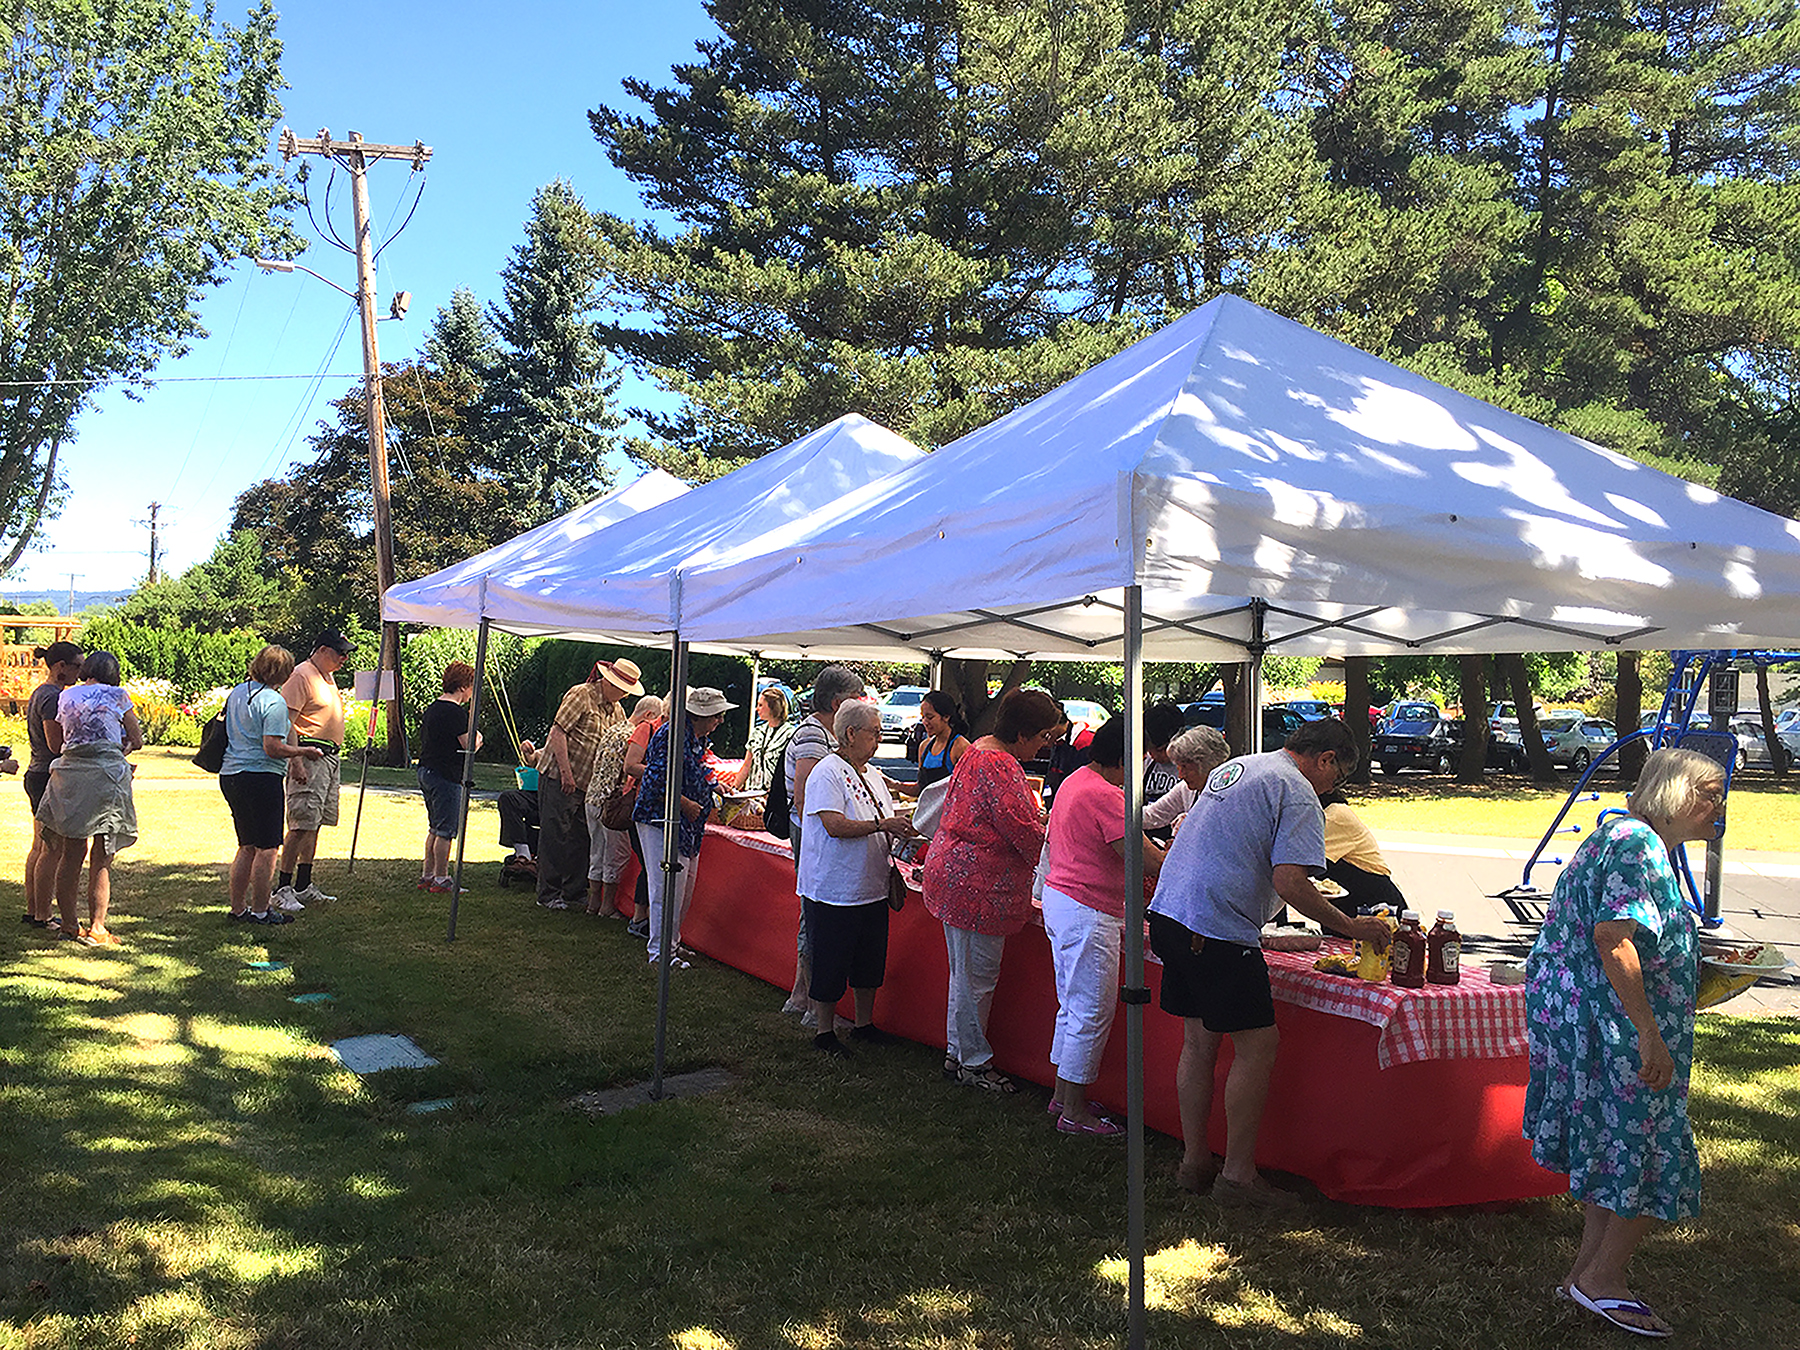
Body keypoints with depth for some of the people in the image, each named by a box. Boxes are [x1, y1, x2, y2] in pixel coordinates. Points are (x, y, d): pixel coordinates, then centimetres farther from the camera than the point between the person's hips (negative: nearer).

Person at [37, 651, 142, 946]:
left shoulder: (63, 697, 13)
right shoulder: (116, 695, 1)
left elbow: (55, 745, 17)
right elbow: (137, 740, 7)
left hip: (69, 774, 4)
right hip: (107, 776, -4)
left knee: (71, 854, 13)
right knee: (102, 859, 1)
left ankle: (69, 923, 20)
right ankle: (95, 928, 1)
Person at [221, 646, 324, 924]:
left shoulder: (236, 694, 12)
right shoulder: (273, 701, -15)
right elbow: (273, 748, -20)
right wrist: (305, 751, -7)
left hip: (230, 775, 9)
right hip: (261, 777, -9)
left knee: (247, 847, 16)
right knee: (267, 848, 0)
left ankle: (238, 908, 20)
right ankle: (259, 911, 4)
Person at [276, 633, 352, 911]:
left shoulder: (328, 676, 19)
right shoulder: (301, 675, -11)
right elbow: (287, 721, -18)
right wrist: (295, 760, -25)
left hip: (331, 757, 10)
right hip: (309, 756, -10)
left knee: (314, 824, 12)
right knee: (302, 823, -12)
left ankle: (304, 886, 18)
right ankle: (283, 889, -7)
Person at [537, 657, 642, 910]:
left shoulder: (617, 710, 13)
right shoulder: (580, 695, -10)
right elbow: (558, 732, -16)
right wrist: (566, 773, -21)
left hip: (588, 783, 7)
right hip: (559, 777, -7)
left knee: (581, 839, 8)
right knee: (555, 837, -2)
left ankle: (575, 892, 17)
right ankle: (549, 894, 5)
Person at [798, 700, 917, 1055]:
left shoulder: (872, 777, 13)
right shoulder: (827, 773, -14)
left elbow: (888, 823, 19)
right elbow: (836, 826, -24)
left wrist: (902, 829, -1)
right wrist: (882, 825, -23)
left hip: (872, 889, 8)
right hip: (835, 889, -8)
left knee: (870, 960, 16)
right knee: (831, 963, 2)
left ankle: (864, 1023, 30)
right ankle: (825, 1031, 16)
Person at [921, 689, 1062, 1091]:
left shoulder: (979, 749, 13)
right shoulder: (1000, 767, -21)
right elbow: (1020, 829, -24)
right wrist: (1048, 835, -4)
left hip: (956, 873, 11)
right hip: (979, 884, -11)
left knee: (966, 972, 19)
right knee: (977, 976, 1)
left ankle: (957, 1052, 29)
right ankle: (973, 1062, 13)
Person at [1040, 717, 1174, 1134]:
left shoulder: (1074, 782, 12)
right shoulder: (1105, 796, -20)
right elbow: (1146, 860, -22)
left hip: (1059, 898, 11)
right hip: (1087, 915, -11)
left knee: (1073, 1006, 19)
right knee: (1091, 1013, -1)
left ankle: (1062, 1096, 29)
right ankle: (1074, 1112, 7)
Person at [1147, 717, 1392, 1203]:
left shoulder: (1234, 767, 21)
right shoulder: (1298, 794, -8)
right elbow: (1289, 882, -18)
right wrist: (1351, 926, -7)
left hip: (1170, 911, 10)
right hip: (1219, 932, -10)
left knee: (1199, 1043, 15)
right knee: (1257, 1047, -1)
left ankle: (1194, 1162, 22)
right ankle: (1237, 1174, 3)